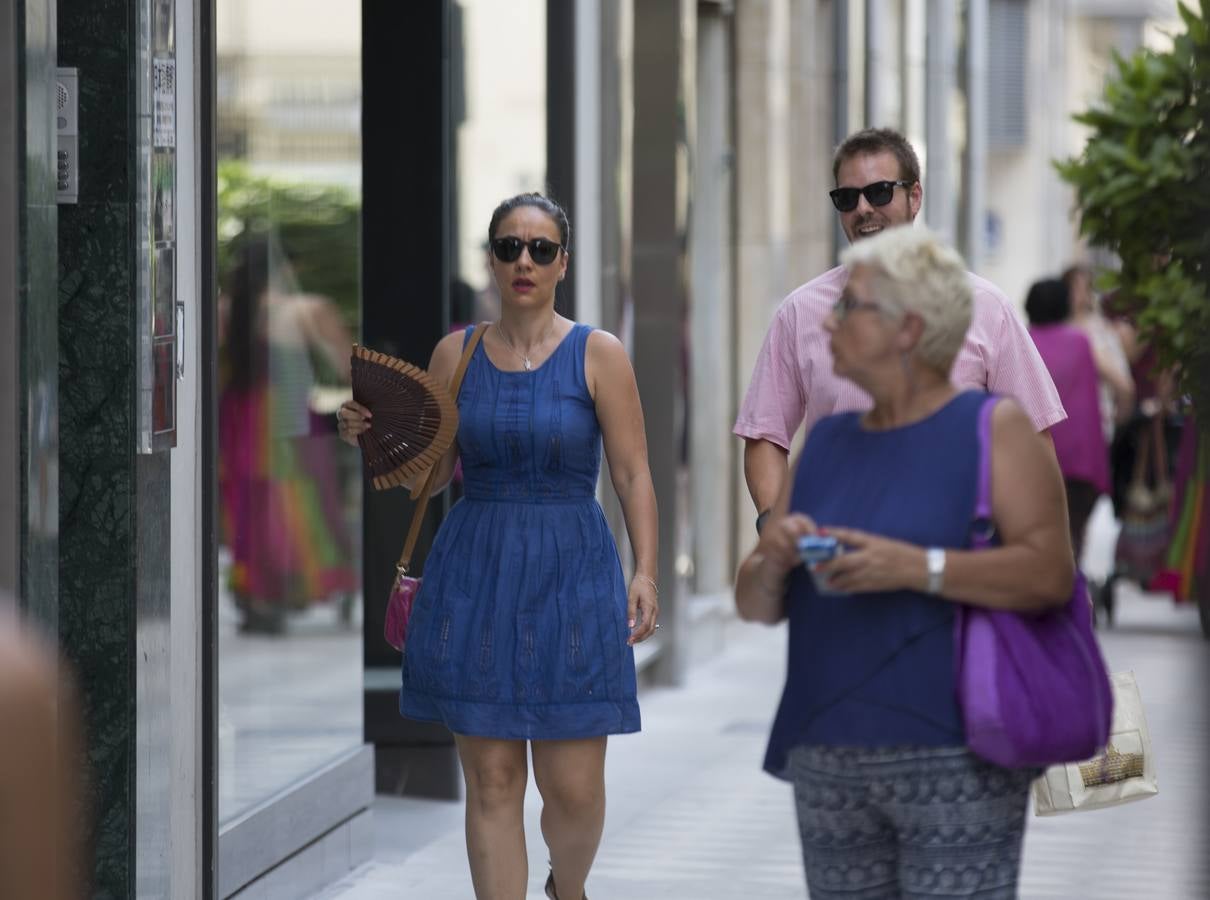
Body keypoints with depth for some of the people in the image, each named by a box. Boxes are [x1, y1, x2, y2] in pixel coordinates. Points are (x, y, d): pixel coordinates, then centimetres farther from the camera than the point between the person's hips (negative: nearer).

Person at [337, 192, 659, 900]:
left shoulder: (599, 355, -1)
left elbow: (633, 475, -3)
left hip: (570, 576, -2)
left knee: (574, 788, -1)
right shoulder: (456, 354, 7)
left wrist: (645, 572, -13)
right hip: (474, 576, 2)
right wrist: (371, 435, -4)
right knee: (492, 781, 1)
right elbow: (429, 473, 14)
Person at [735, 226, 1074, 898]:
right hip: (829, 765, 5)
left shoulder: (995, 430, 1)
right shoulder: (826, 443, 16)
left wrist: (916, 568, -21)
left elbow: (1051, 573, -12)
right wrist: (774, 561, -7)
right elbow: (756, 605, 16)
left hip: (952, 764, -5)